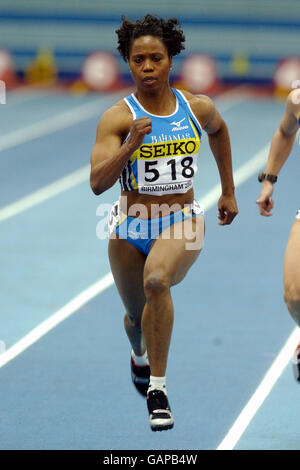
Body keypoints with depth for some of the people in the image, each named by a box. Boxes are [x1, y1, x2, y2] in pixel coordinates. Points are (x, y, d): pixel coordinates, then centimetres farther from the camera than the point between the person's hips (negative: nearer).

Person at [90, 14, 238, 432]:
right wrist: (131, 145, -32)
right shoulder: (117, 118, -11)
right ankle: (140, 355, 59)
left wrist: (228, 191, 26)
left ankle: (158, 387, -26)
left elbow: (219, 131, 23)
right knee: (137, 315, 19)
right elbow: (97, 183, -19)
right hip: (131, 228, 1)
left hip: (182, 223, -1)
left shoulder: (198, 108, -2)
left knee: (156, 280, -33)